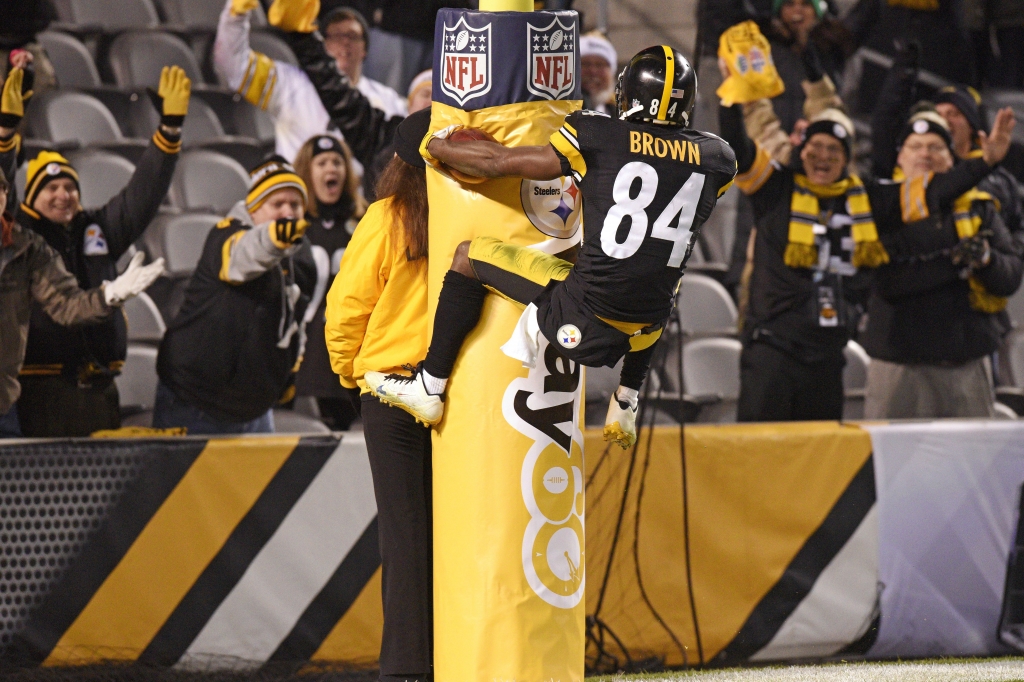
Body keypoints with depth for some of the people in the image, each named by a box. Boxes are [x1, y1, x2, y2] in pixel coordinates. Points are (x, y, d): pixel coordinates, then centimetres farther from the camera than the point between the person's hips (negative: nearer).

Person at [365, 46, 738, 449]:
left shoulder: (598, 138, -6)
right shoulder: (715, 161, 3)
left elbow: (499, 163, 2)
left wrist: (436, 147, 20)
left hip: (581, 320, -4)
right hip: (641, 335, 4)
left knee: (470, 255, 14)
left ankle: (429, 388, 18)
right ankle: (626, 404, 34)